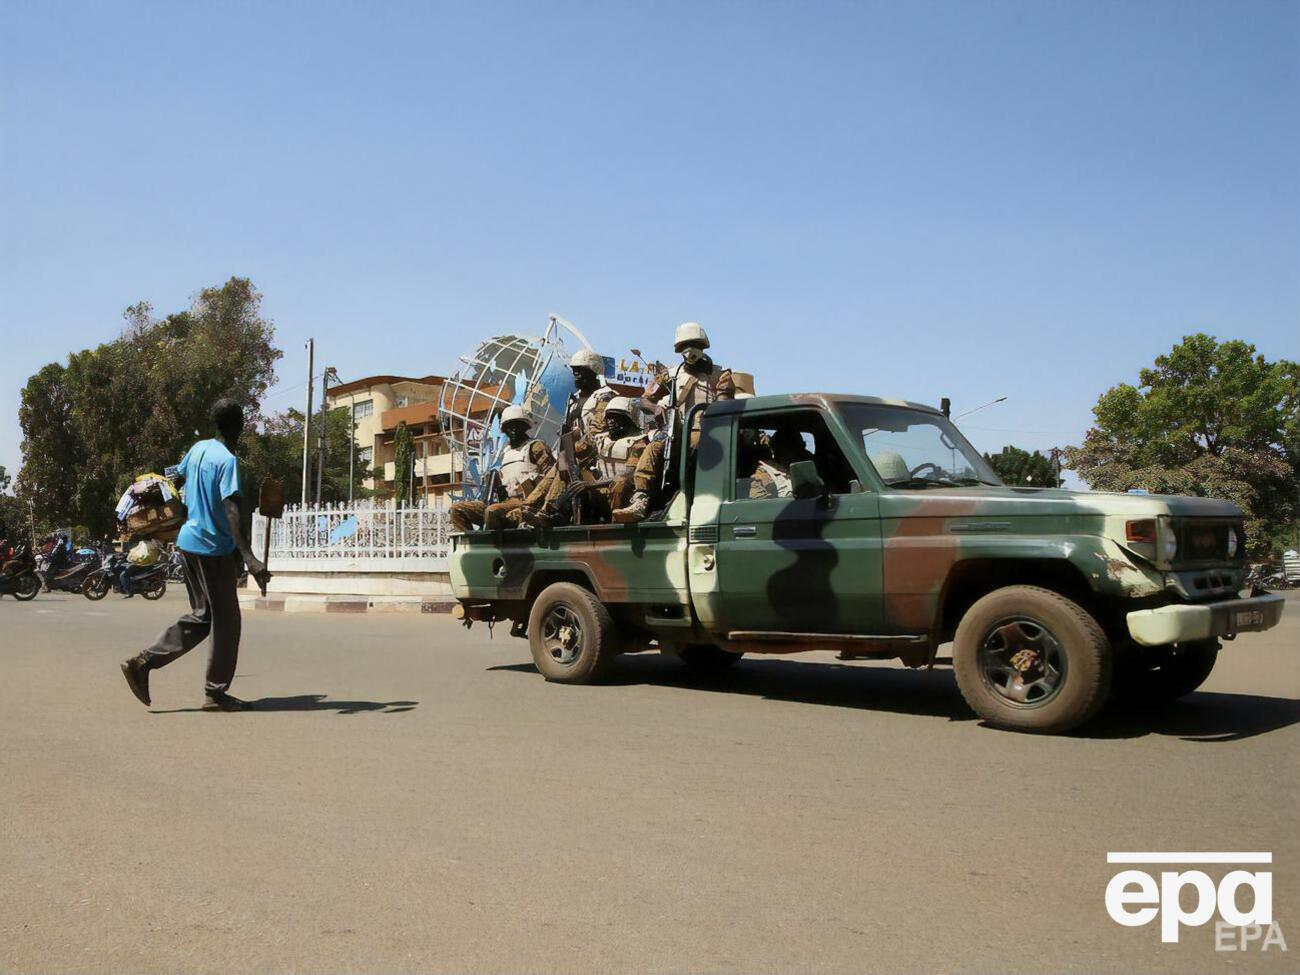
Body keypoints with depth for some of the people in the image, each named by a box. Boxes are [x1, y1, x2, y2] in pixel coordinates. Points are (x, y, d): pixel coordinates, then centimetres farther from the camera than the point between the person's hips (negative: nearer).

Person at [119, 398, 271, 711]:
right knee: (226, 621, 3)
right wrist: (250, 559, -34)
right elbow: (231, 512, -27)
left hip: (188, 541, 8)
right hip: (214, 548, -8)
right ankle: (216, 692, 9)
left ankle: (142, 662, 8)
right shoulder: (228, 461, -17)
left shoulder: (199, 449, 7)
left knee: (201, 616, 16)